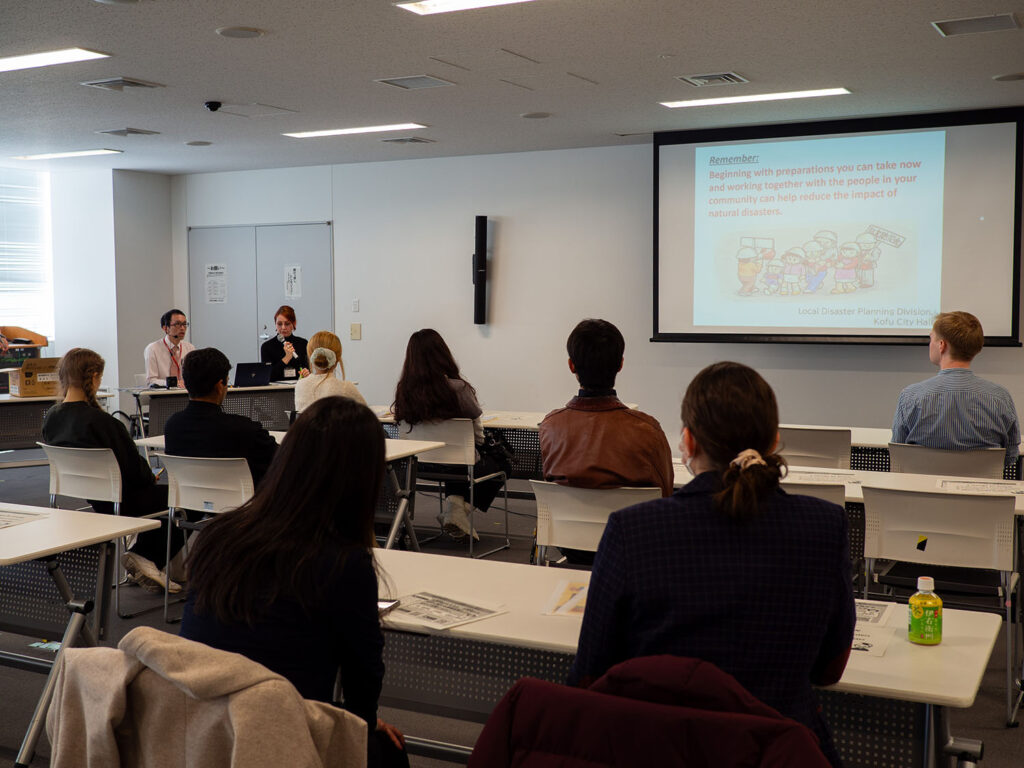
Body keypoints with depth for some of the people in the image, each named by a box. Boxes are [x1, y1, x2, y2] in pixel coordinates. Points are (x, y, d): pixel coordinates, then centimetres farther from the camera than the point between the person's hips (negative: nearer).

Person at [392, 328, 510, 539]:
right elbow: (477, 431, -11)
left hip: (421, 464, 5)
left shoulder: (404, 390, -11)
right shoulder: (458, 389, -24)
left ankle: (455, 501, 17)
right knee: (502, 462, 24)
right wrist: (481, 446, 14)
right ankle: (460, 507, 11)